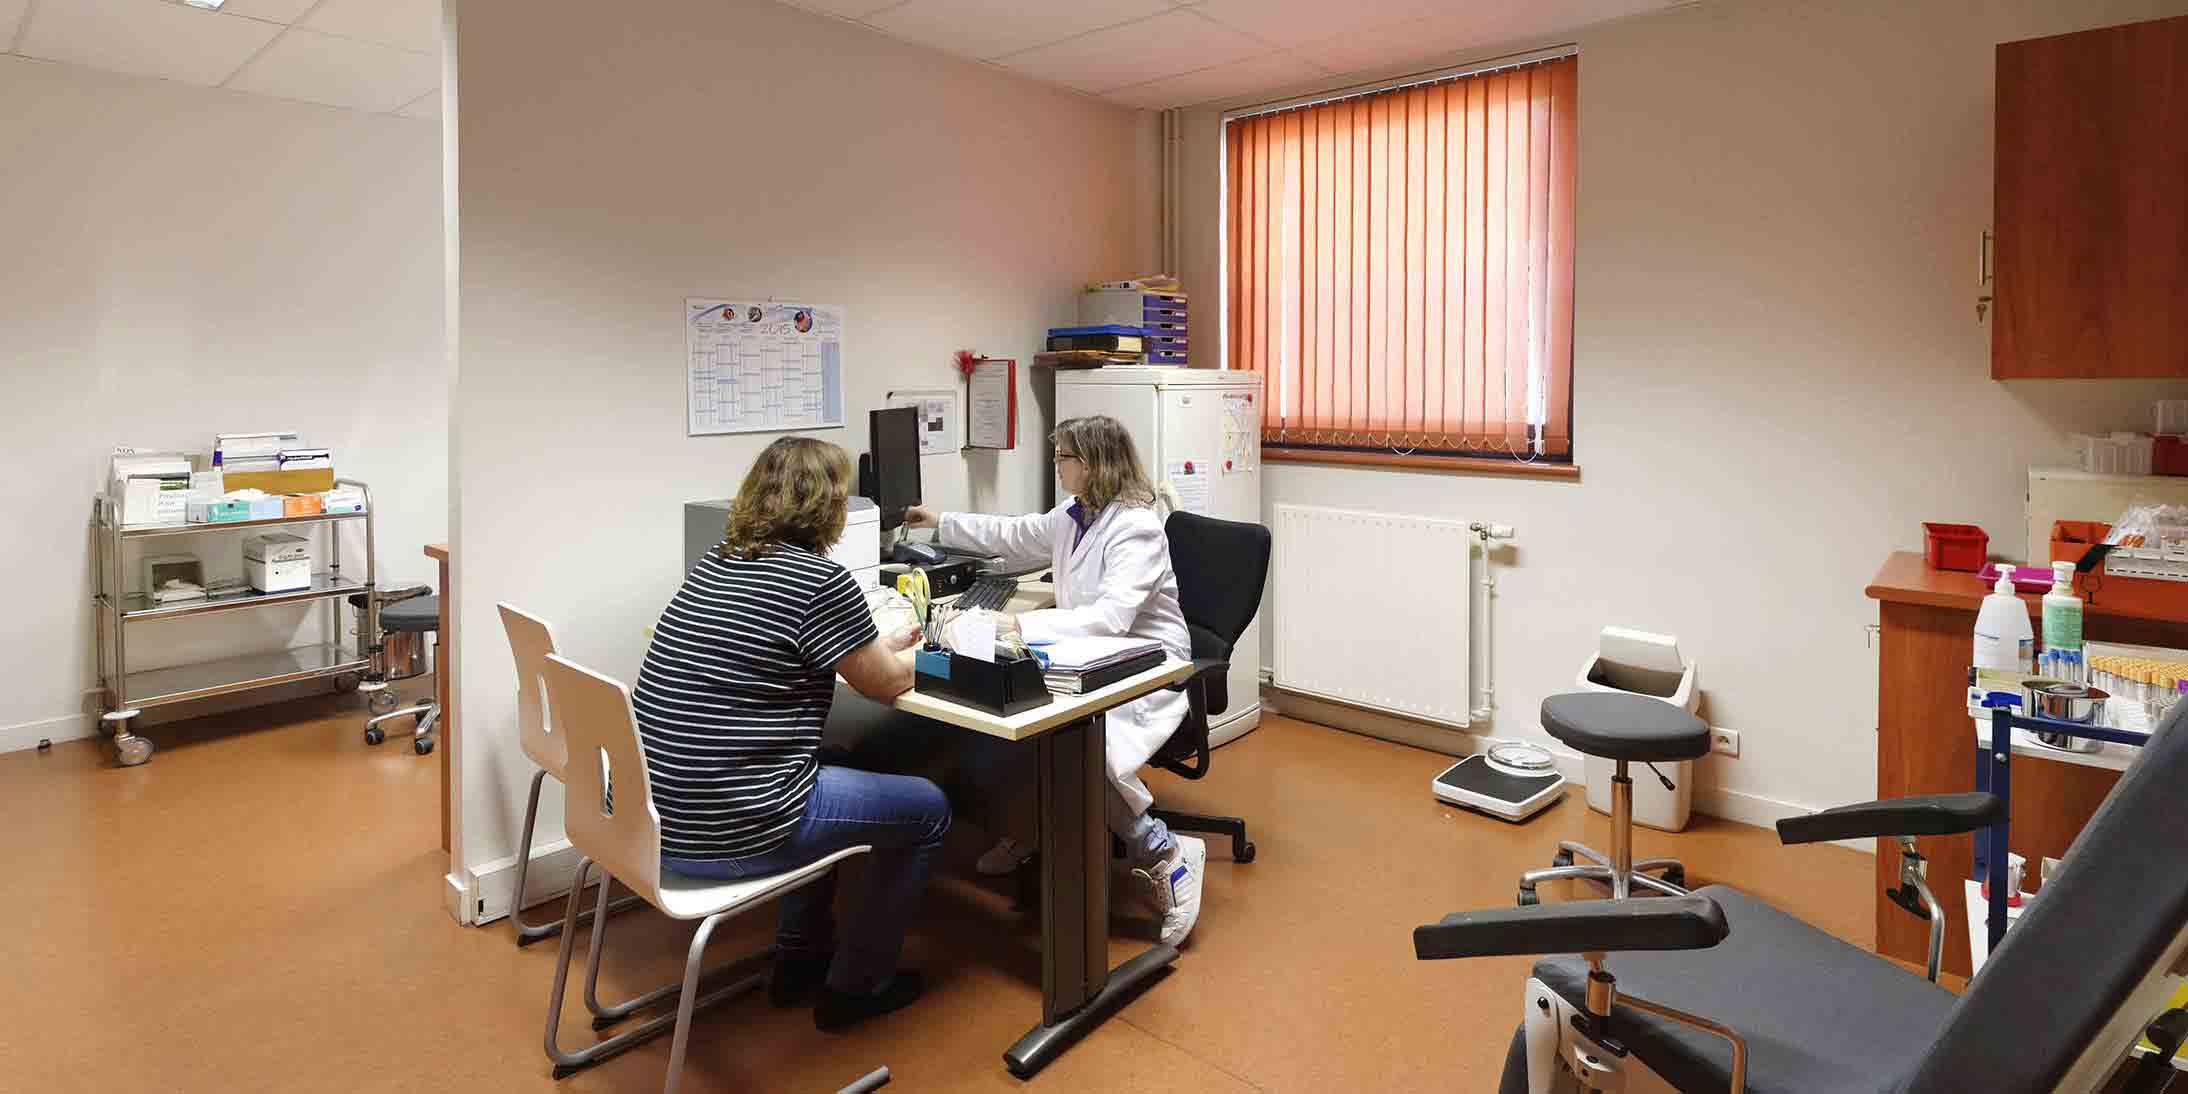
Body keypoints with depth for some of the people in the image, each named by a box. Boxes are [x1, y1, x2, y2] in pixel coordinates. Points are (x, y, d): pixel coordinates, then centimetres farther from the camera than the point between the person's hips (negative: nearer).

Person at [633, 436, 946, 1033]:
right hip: (727, 836, -8)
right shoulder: (820, 579, -17)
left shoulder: (715, 562, 7)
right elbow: (886, 682, -5)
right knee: (927, 808, 10)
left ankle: (800, 960, 40)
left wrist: (886, 642, 27)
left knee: (823, 777, 34)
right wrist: (921, 649, 17)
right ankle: (855, 986, 23)